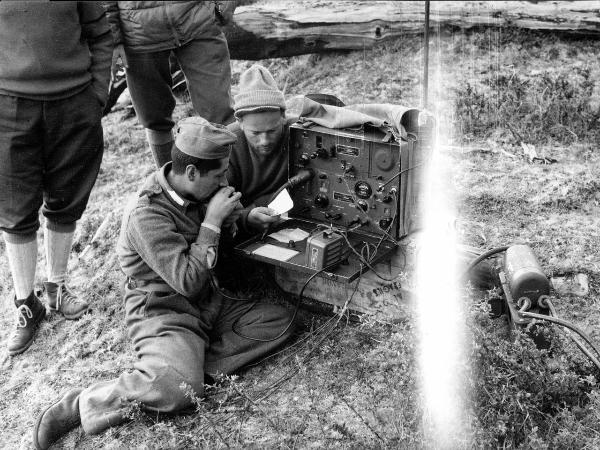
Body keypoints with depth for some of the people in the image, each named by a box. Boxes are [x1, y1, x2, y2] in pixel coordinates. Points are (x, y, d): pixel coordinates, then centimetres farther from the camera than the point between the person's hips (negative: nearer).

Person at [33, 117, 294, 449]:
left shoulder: (195, 192, 3)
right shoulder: (147, 214, -22)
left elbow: (221, 243, 20)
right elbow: (188, 281, -25)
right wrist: (212, 221, -20)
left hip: (208, 306, 9)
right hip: (162, 312, -9)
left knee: (279, 321, -9)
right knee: (179, 390, -34)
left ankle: (189, 364, -15)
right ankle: (82, 405, -14)